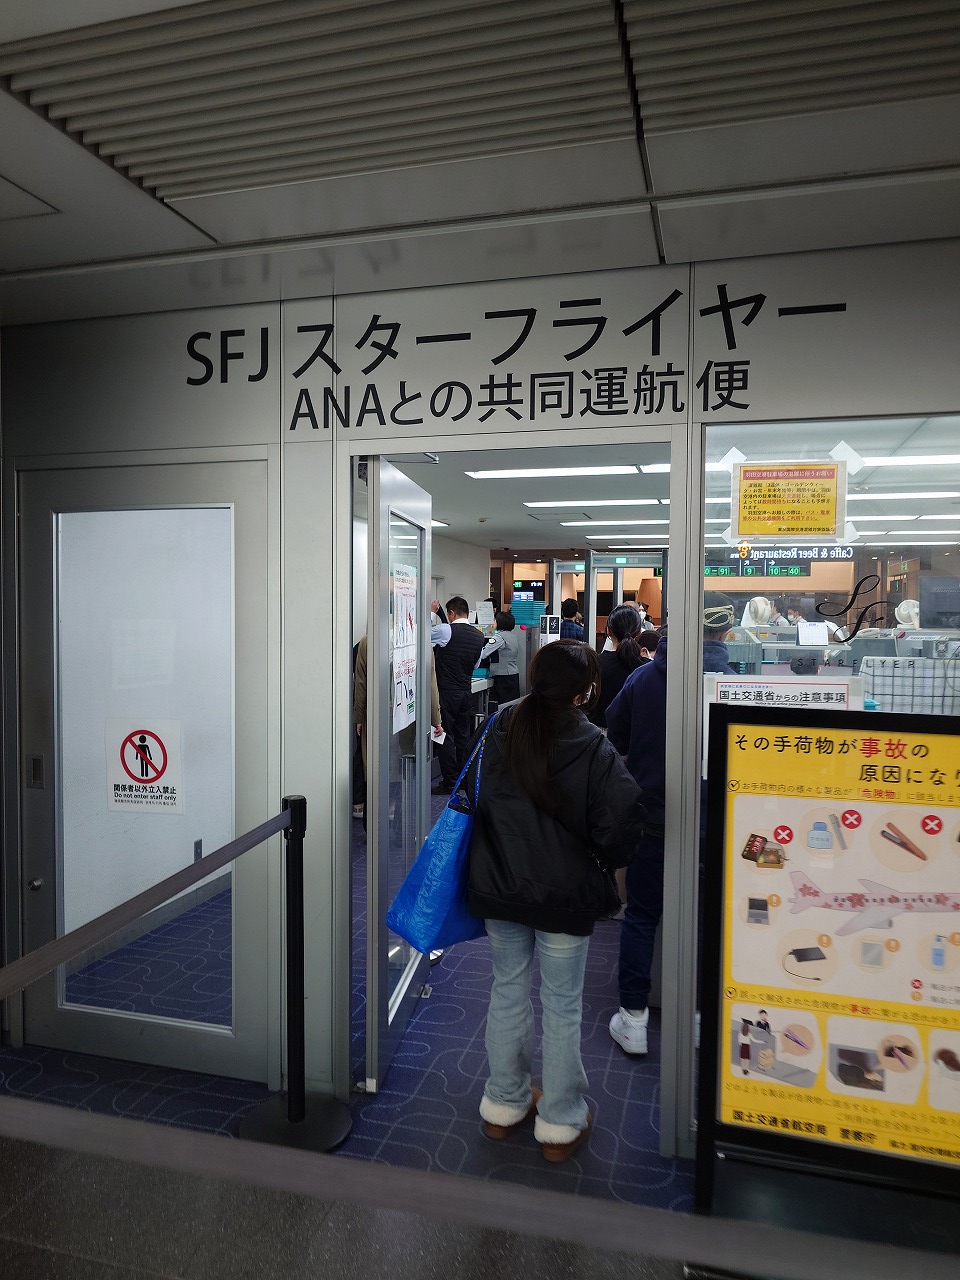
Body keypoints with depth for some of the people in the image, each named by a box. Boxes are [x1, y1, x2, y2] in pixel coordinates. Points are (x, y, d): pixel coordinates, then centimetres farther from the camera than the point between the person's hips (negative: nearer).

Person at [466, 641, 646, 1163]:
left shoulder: (500, 727, -6)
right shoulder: (592, 747, -18)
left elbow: (478, 797, 3)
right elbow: (624, 816, -22)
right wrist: (601, 860, -4)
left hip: (498, 886, 4)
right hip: (565, 894, -4)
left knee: (508, 991, 20)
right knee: (562, 1006, 13)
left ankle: (504, 1103, 36)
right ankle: (560, 1124, 28)